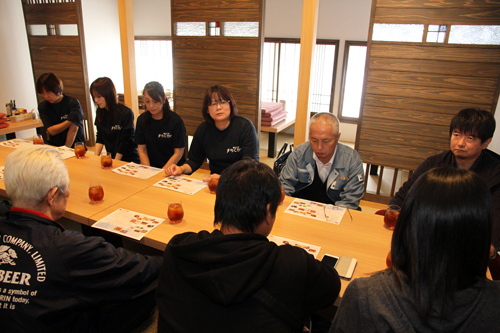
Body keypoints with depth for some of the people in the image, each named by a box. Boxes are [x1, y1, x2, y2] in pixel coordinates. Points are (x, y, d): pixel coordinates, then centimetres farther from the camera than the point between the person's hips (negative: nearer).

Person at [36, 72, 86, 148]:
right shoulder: (42, 107, 8)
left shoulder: (73, 103, -6)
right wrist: (70, 122, -15)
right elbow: (51, 131, -3)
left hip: (74, 147, -3)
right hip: (53, 147, 4)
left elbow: (73, 129, -14)